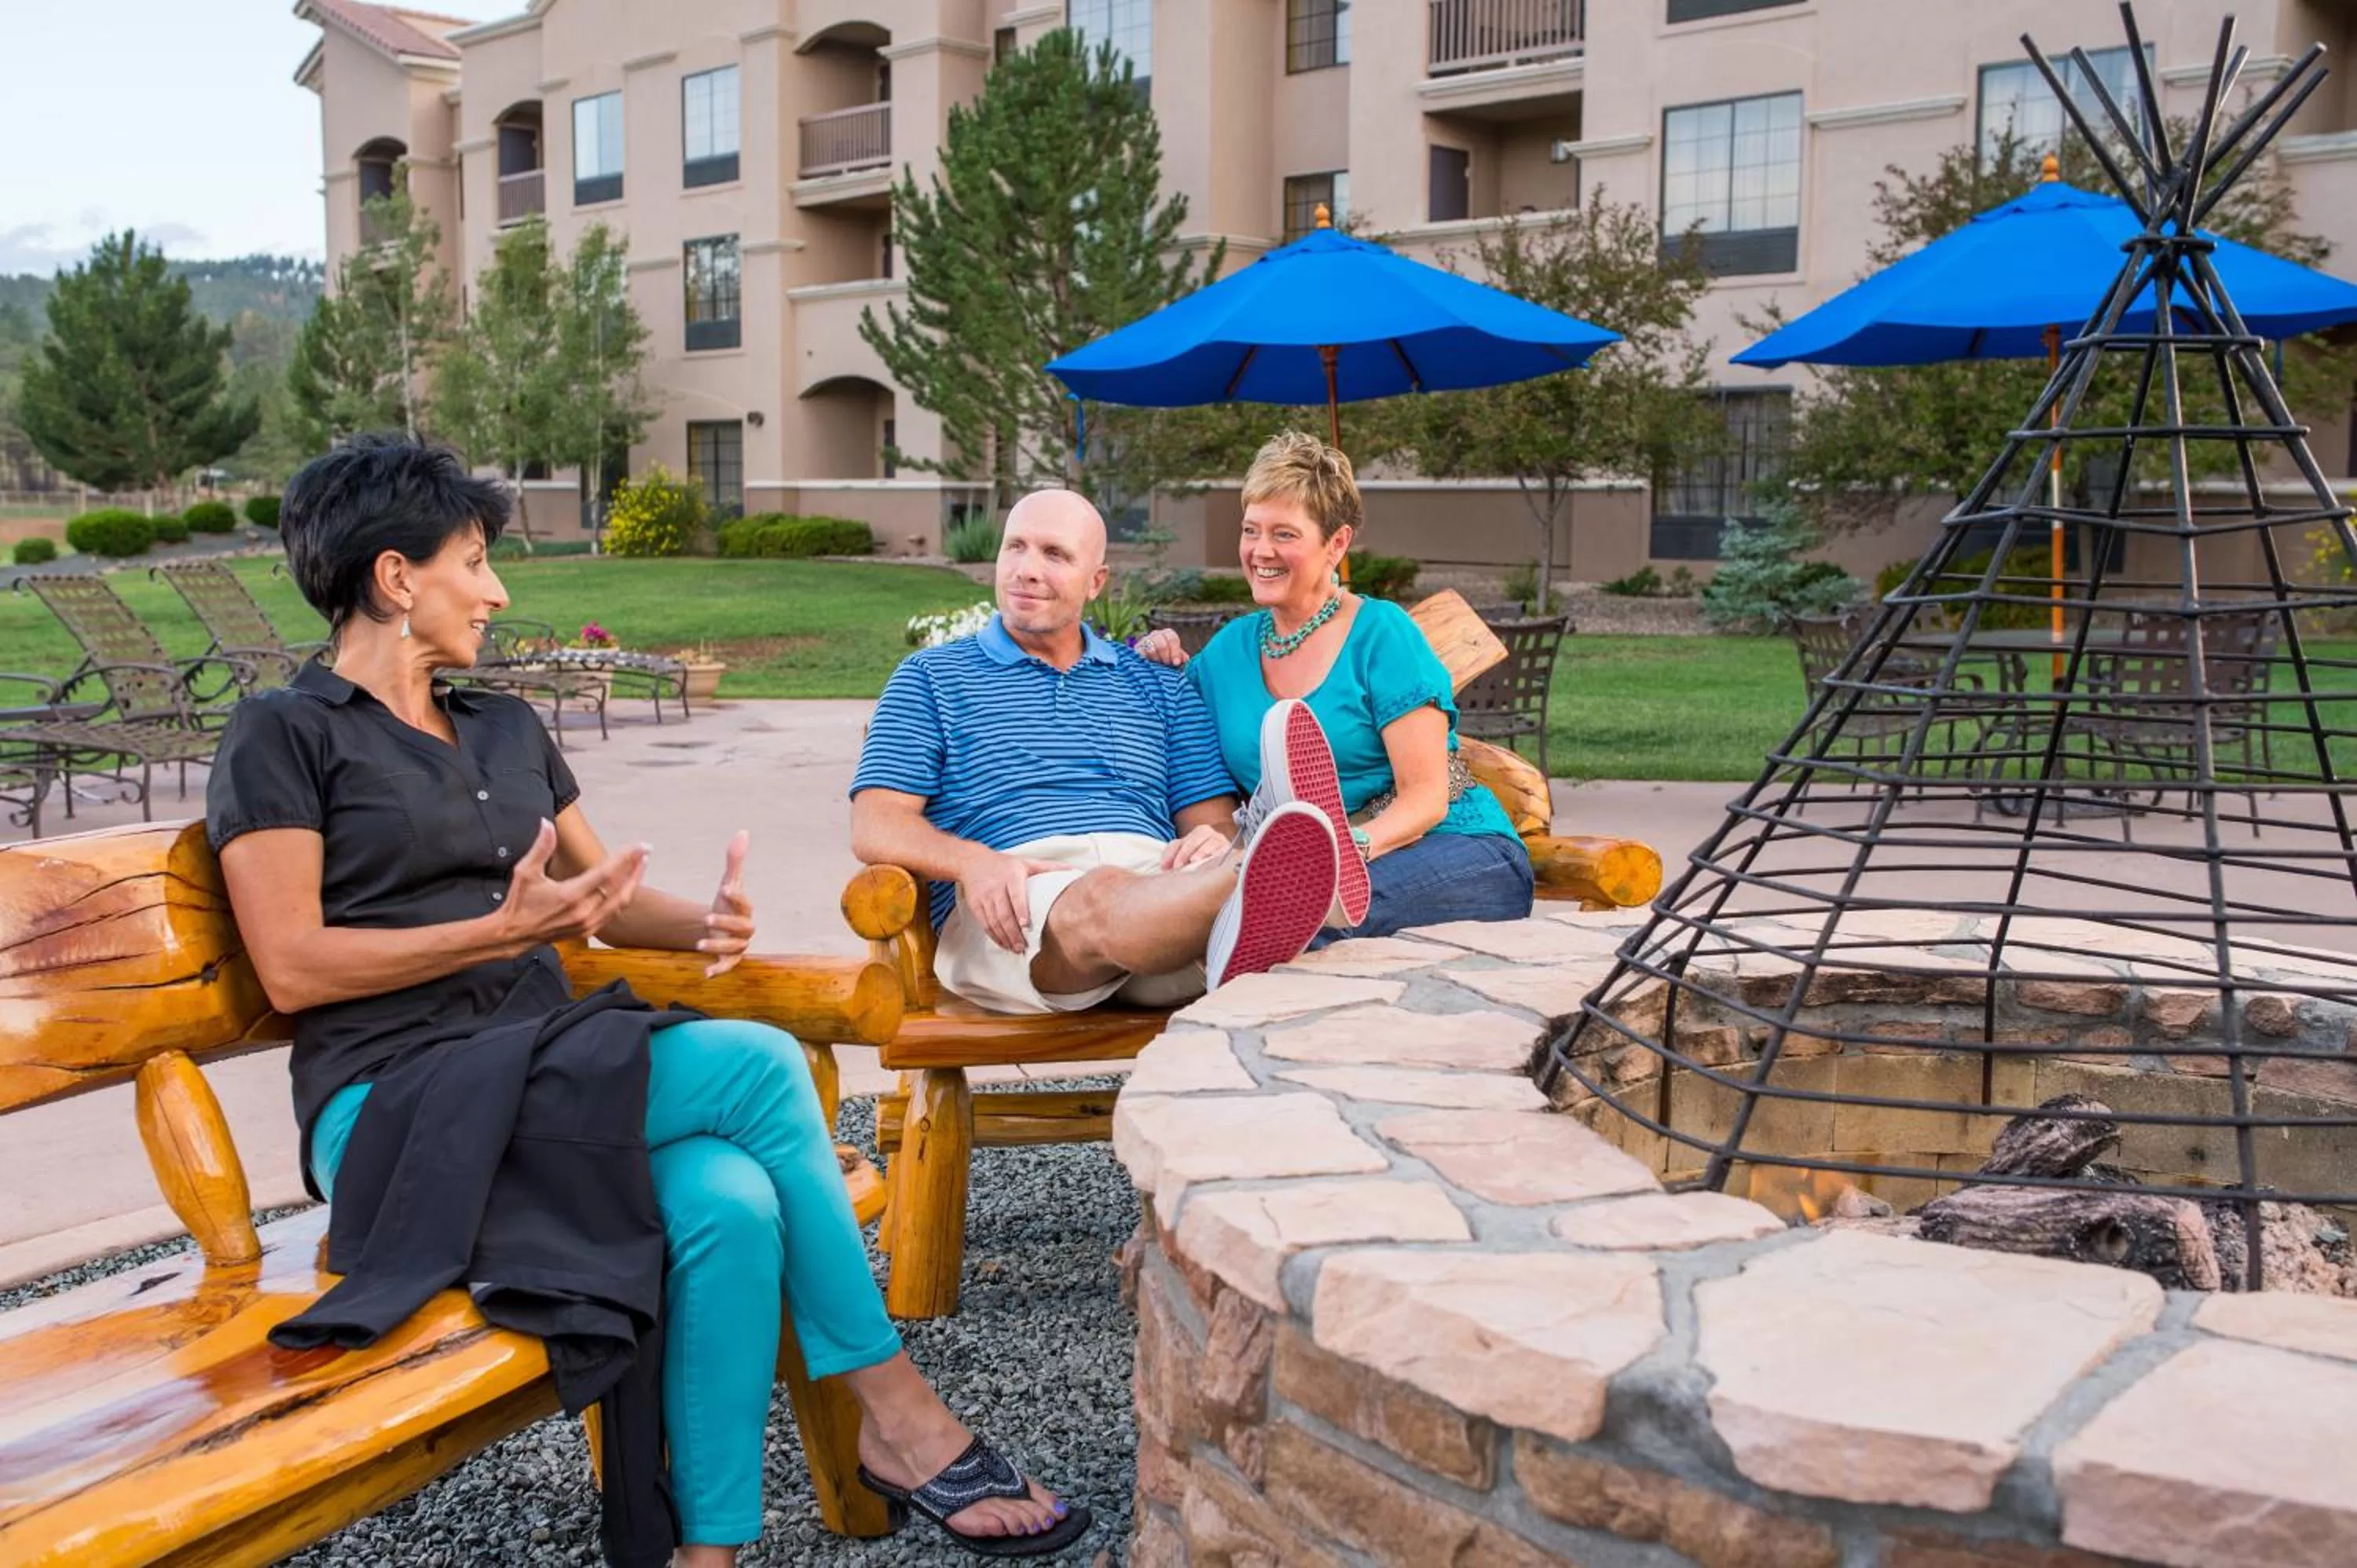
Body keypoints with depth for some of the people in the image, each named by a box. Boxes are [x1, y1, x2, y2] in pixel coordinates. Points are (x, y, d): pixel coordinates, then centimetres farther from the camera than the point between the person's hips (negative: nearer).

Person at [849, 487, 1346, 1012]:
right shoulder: (931, 677, 20)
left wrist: (1216, 842, -9)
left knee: (1222, 861, -34)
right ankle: (1250, 882, -68)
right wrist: (973, 862, -15)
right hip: (1008, 910, -3)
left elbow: (1214, 821, 19)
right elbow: (875, 826, 8)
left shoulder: (1160, 686, 27)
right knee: (1102, 896, -40)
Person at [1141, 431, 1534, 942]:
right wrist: (1155, 665, 7)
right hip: (1312, 875, 4)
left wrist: (1352, 846, -30)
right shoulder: (1231, 647, 15)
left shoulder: (1380, 634, -2)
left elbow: (1426, 798, -10)